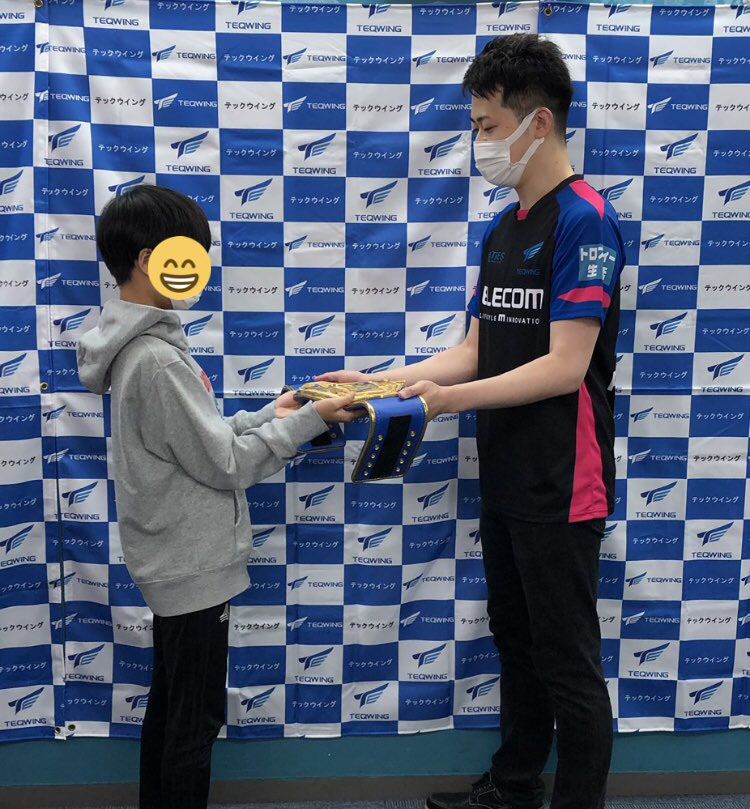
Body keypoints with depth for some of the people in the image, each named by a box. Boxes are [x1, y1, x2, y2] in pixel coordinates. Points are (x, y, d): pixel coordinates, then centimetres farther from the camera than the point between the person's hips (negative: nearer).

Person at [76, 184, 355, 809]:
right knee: (197, 717, 5)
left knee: (169, 703, 22)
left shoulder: (141, 343, 6)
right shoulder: (159, 360, -25)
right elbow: (224, 463, -20)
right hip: (195, 566, -10)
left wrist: (268, 416, 4)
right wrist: (305, 423, -12)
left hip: (171, 561, 10)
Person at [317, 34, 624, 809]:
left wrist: (449, 399, -23)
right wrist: (378, 381, 2)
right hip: (504, 479, 8)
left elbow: (565, 365, -20)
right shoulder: (500, 230, 12)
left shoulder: (582, 219, -14)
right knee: (516, 643, 20)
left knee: (568, 660, 4)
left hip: (560, 486, -8)